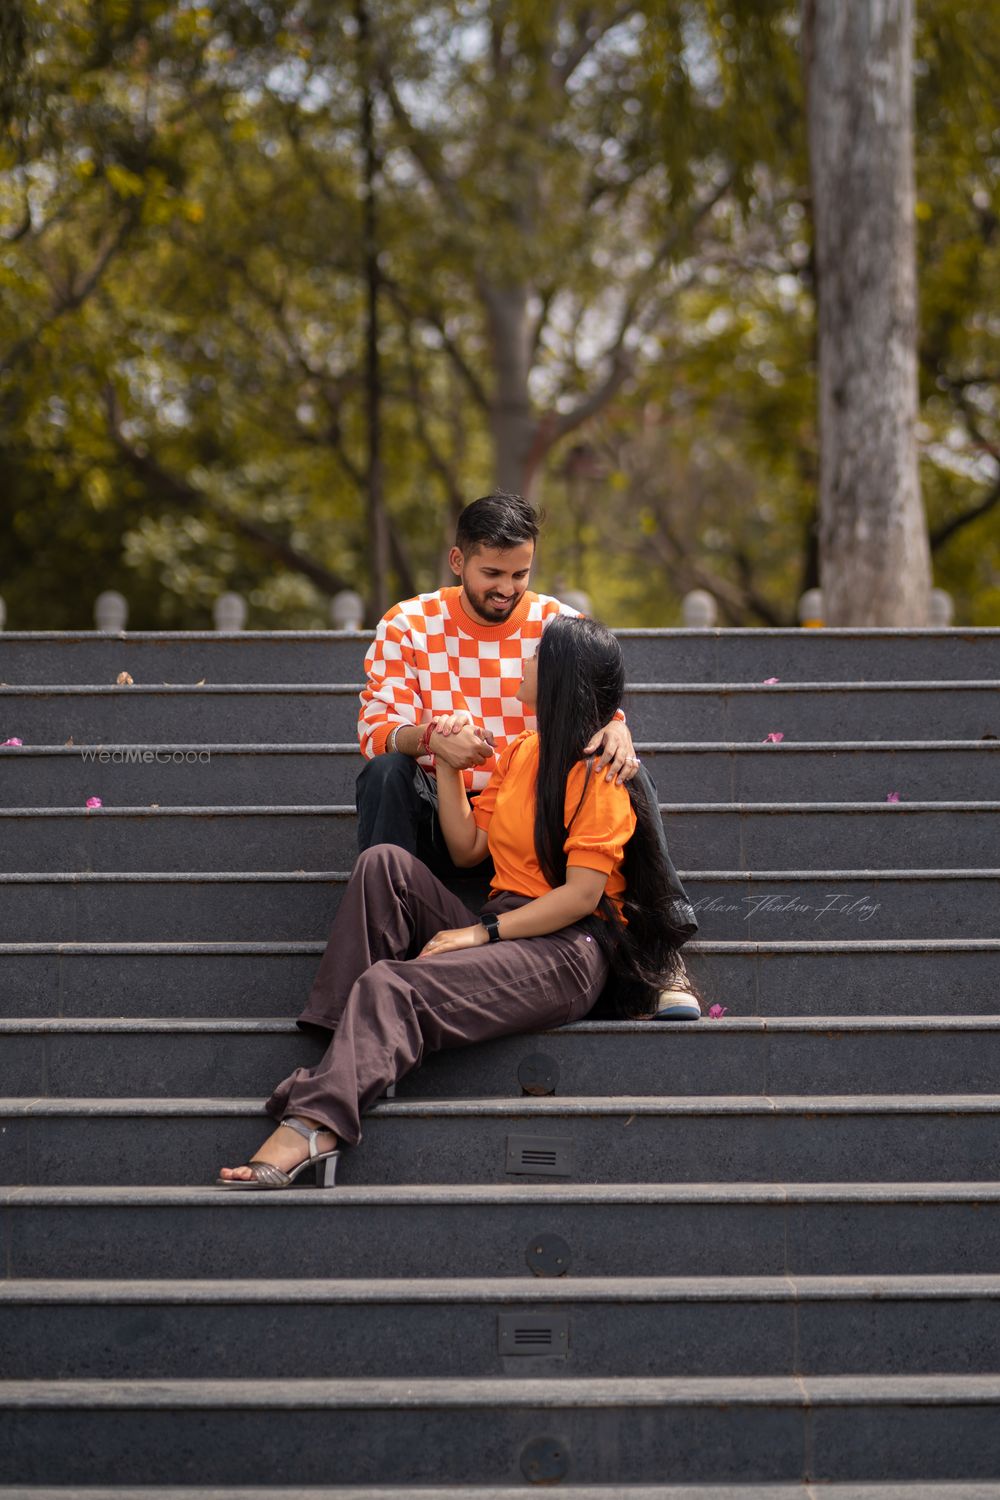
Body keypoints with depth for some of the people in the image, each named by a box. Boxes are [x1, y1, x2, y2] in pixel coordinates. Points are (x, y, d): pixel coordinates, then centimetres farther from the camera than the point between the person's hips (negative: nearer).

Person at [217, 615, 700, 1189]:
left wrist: (481, 932, -19)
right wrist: (447, 766, 9)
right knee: (384, 863, -13)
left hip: (566, 951, -8)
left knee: (391, 986, -29)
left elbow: (583, 893, -16)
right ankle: (343, 1041, -26)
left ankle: (309, 1128, -43)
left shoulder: (596, 775, -8)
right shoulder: (520, 753, 20)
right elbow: (467, 848, 18)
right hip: (503, 926, 8)